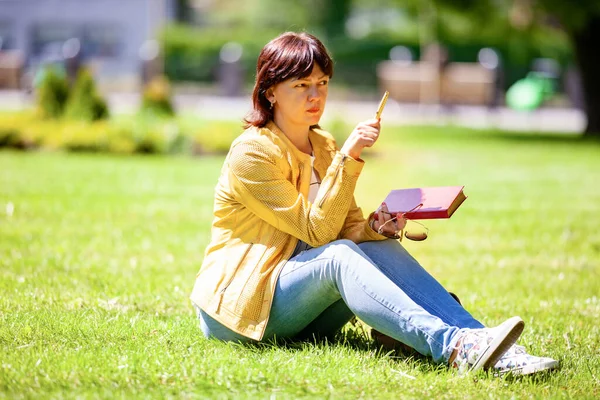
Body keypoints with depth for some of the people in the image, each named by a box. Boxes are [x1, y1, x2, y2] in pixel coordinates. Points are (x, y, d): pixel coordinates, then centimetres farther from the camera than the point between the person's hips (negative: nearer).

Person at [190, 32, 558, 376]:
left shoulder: (324, 146, 11)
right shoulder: (251, 152, -13)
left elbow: (345, 232, 8)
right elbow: (318, 232, -18)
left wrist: (374, 227, -14)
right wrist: (348, 157, -24)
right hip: (240, 303, -6)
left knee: (383, 250, -19)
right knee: (338, 257, -32)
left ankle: (486, 348, -34)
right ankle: (450, 346, -50)